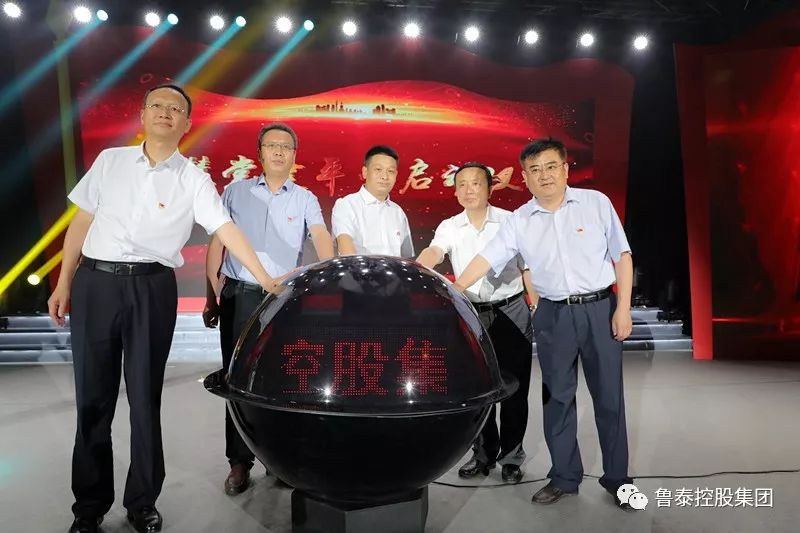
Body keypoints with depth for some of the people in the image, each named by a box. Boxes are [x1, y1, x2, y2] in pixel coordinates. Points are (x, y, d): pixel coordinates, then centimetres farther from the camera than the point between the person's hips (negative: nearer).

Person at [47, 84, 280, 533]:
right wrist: (64, 283, 9)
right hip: (95, 281, 2)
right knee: (93, 397, 8)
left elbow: (227, 230, -5)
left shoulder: (194, 179, 3)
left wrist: (267, 281, -14)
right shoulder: (110, 161, 10)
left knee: (145, 398, 5)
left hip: (151, 288, -2)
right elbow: (81, 223, 13)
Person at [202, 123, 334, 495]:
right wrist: (211, 297, 5)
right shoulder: (235, 192, 9)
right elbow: (217, 244, 10)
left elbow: (321, 236, -9)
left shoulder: (305, 199, 8)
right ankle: (239, 462, 14)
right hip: (240, 296, 1)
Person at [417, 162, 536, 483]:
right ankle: (484, 453, 28)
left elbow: (528, 268, 2)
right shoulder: (449, 227, 3)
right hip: (472, 316, 2)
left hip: (511, 312, -2)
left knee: (514, 389, 5)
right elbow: (432, 253, -17)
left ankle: (511, 456, 22)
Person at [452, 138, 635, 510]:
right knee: (557, 398, 9)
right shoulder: (519, 221, 1)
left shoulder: (596, 203, -1)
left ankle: (617, 477, 23)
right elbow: (485, 260, -3)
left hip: (600, 308, -1)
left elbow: (622, 256, 1)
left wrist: (623, 308, -6)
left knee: (609, 396, 7)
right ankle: (564, 477, 23)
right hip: (553, 315, 2)